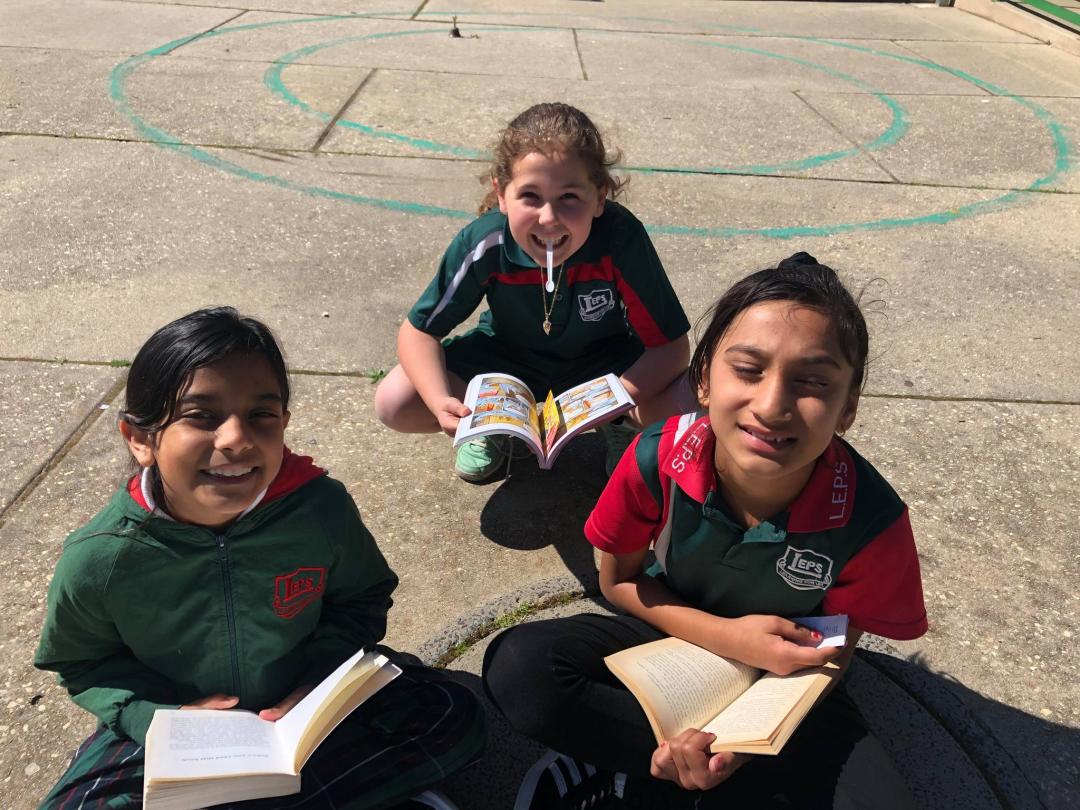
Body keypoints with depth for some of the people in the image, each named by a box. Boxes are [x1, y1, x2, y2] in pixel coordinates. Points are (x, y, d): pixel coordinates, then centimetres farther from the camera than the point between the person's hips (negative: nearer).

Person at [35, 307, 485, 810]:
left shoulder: (322, 509, -22)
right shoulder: (97, 561, -23)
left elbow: (361, 599, -3)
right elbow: (81, 664, -3)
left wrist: (320, 681, -18)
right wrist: (156, 716, -20)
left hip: (305, 705, 1)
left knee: (451, 716, -14)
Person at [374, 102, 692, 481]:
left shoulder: (620, 237, -32)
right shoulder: (484, 243, -28)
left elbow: (671, 344, -23)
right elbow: (419, 330, -15)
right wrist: (440, 402, -34)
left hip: (604, 360, -1)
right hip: (507, 359, 1)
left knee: (690, 404, -29)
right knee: (395, 403, -19)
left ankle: (625, 427, 6)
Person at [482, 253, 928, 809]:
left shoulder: (872, 523, -27)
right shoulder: (659, 458, -26)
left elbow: (830, 652, -11)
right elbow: (618, 580, -8)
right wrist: (726, 636, -24)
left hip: (781, 668, 1)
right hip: (672, 630, 0)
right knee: (516, 667, -25)